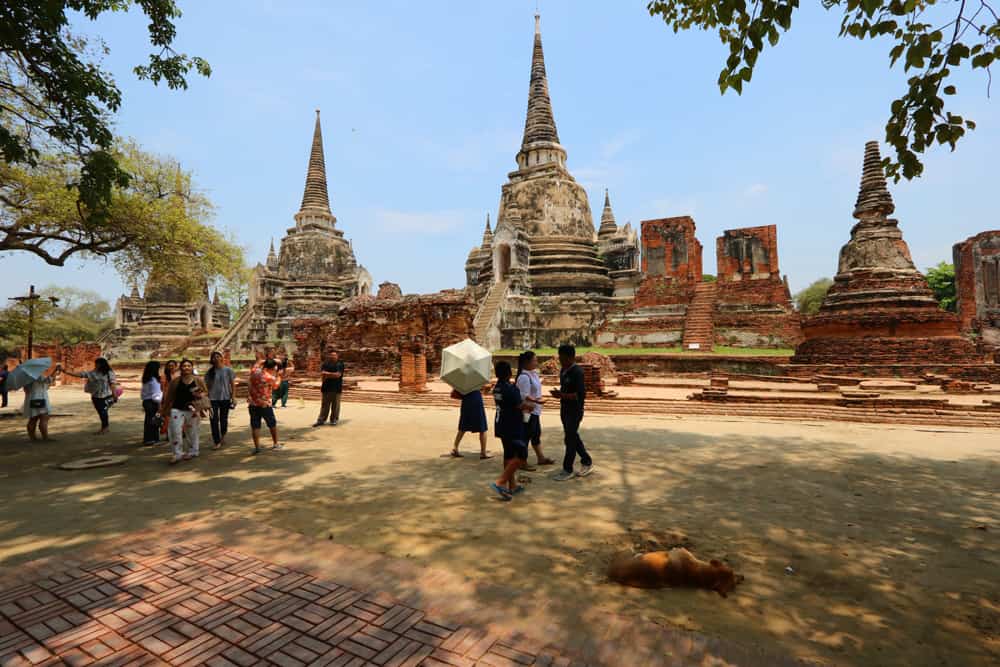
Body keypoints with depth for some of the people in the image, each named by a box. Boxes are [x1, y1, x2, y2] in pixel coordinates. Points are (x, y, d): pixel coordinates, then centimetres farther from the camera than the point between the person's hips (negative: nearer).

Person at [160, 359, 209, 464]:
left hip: (192, 409, 0)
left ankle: (192, 452, 25)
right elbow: (169, 396, 7)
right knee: (175, 432, -6)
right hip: (177, 409, 0)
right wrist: (164, 409, 8)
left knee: (192, 432, 9)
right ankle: (178, 454, 5)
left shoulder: (198, 380, 0)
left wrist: (200, 395, -14)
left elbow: (206, 392, 8)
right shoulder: (175, 381, 1)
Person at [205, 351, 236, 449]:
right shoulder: (210, 372, 4)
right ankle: (216, 441, 5)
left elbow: (233, 385, 2)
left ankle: (223, 436, 34)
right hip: (213, 398, 1)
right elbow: (206, 386, 7)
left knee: (223, 419, 8)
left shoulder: (228, 370, 0)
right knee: (214, 420, -3)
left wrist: (233, 398, -4)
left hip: (225, 398, -1)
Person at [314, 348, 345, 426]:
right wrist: (332, 375, -17)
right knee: (324, 405, 8)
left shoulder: (340, 364, -2)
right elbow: (322, 374, -2)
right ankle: (321, 420, 13)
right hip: (326, 387, 3)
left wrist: (327, 373, -10)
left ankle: (334, 420, 12)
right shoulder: (325, 364, 9)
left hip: (336, 388, -3)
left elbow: (338, 374, -13)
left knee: (335, 405, 3)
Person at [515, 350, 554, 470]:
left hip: (534, 411, 10)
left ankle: (541, 458, 35)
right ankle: (522, 463, 12)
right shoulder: (524, 377, -23)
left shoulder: (533, 373, 8)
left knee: (536, 434, 20)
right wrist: (536, 401, -36)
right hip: (528, 412, -10)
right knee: (526, 436, 0)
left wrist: (538, 400, 21)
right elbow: (524, 396, -27)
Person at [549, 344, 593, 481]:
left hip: (575, 411, -9)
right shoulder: (563, 371, 9)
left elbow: (581, 395, -24)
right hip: (565, 409, 9)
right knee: (573, 437, 16)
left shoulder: (577, 372, -19)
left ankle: (567, 470, 10)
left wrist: (562, 395, -25)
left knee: (570, 439, -2)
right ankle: (587, 463, 31)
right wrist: (558, 393, 1)